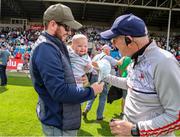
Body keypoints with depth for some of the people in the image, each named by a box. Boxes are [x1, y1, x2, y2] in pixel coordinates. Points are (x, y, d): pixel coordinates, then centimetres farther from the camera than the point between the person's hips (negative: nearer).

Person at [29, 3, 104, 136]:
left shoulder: (53, 45, 9)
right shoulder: (46, 48, -25)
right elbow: (60, 91, -29)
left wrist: (76, 81, 4)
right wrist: (91, 91, -19)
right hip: (59, 123, -10)